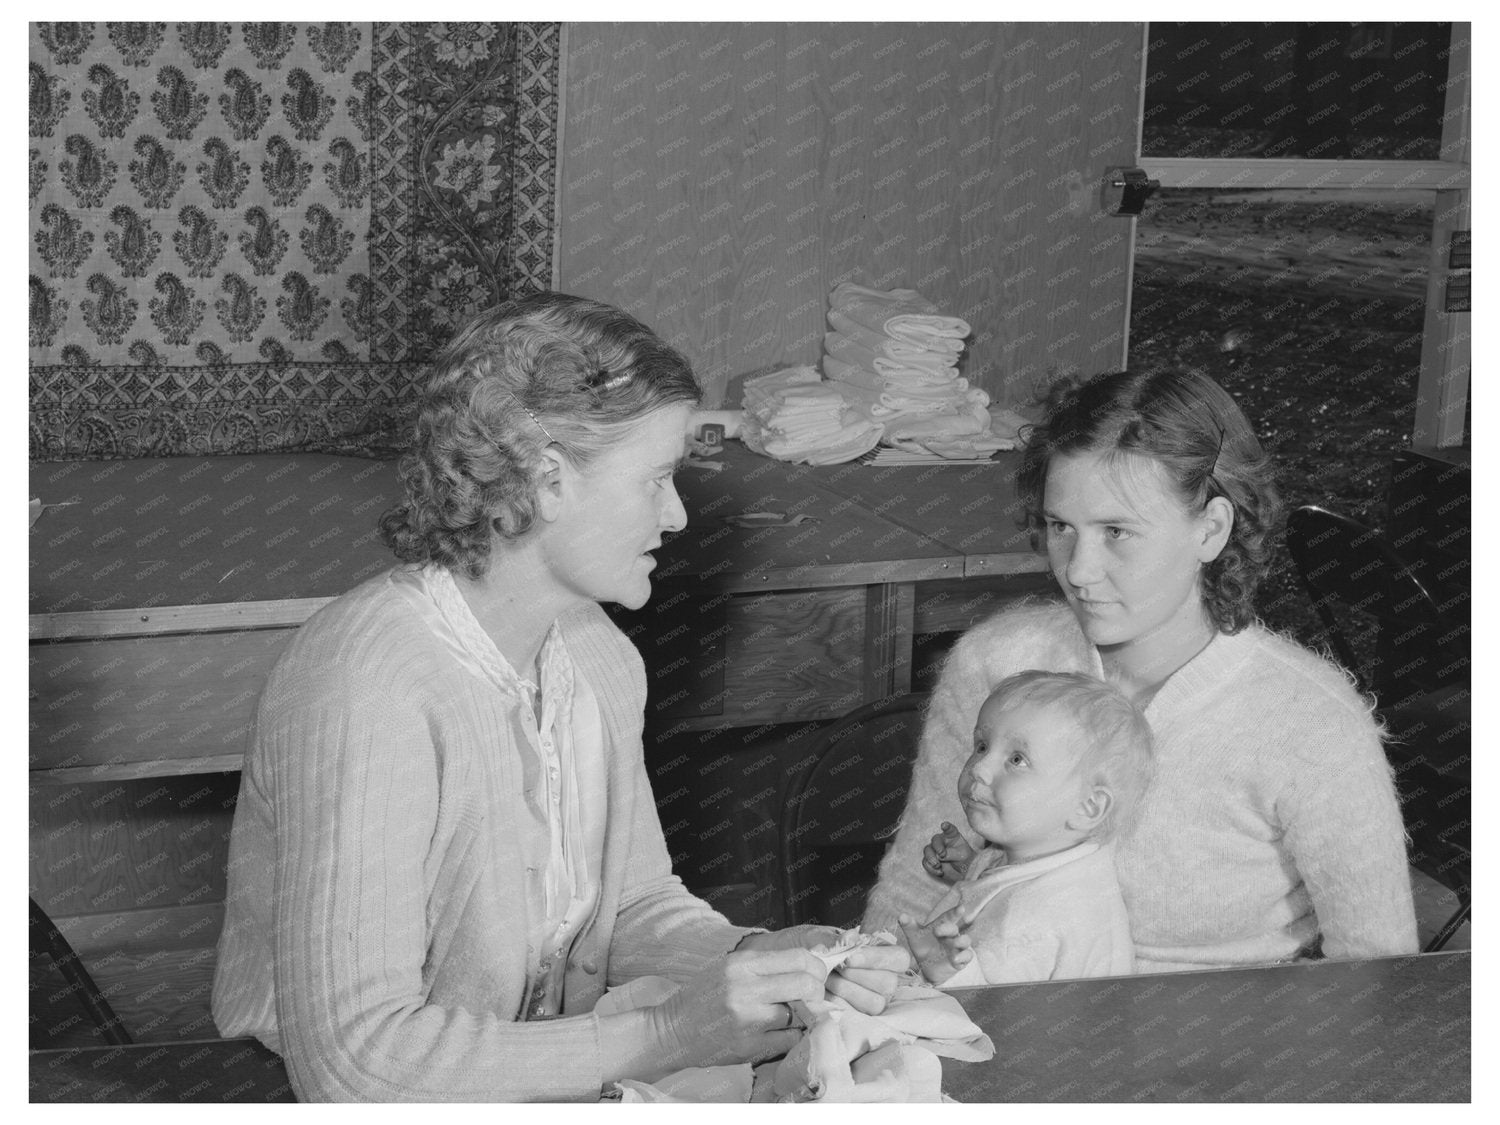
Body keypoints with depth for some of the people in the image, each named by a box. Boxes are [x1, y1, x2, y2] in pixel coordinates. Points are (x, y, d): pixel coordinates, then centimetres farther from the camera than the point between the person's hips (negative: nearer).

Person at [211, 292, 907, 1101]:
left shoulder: (598, 655, 3)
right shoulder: (370, 692, -24)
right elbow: (355, 1056, -27)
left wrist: (745, 960, -7)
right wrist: (668, 1039, -25)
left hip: (552, 1077, 7)